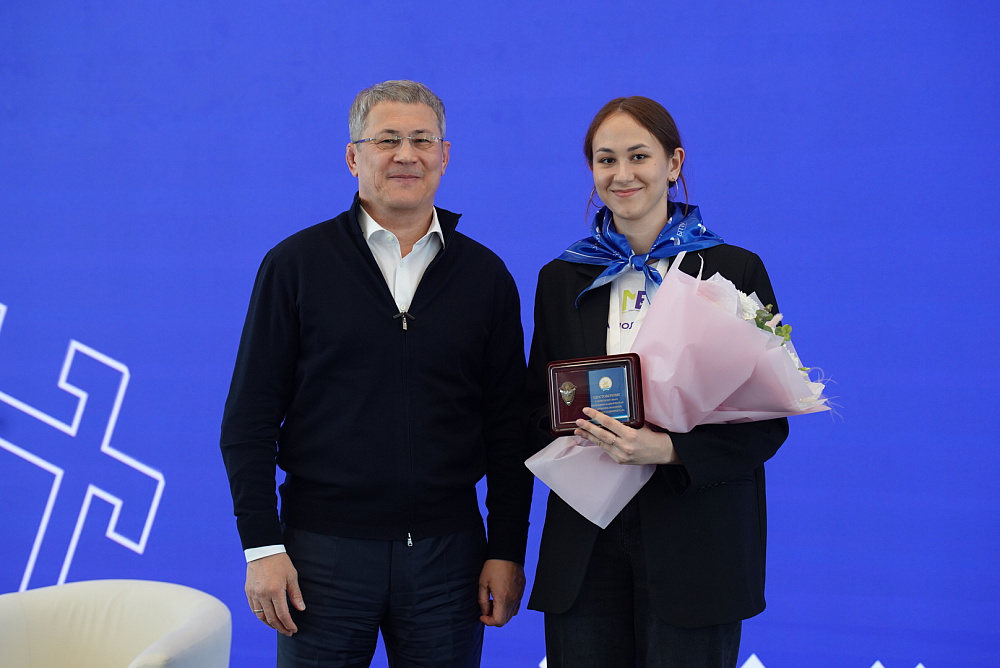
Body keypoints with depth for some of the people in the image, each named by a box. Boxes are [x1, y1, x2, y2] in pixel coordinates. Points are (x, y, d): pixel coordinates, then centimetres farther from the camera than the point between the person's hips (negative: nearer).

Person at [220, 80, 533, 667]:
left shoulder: (486, 276, 5)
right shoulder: (296, 264, 0)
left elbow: (508, 425, 6)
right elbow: (249, 418, -1)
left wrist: (508, 551, 2)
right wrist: (263, 546, -7)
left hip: (446, 548, 2)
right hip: (324, 548, -1)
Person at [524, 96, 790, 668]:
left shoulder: (736, 271, 1)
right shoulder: (562, 280, 10)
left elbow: (768, 421, -3)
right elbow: (539, 411, 12)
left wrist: (669, 448, -19)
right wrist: (577, 429, -11)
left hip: (694, 549, -2)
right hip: (585, 547, 2)